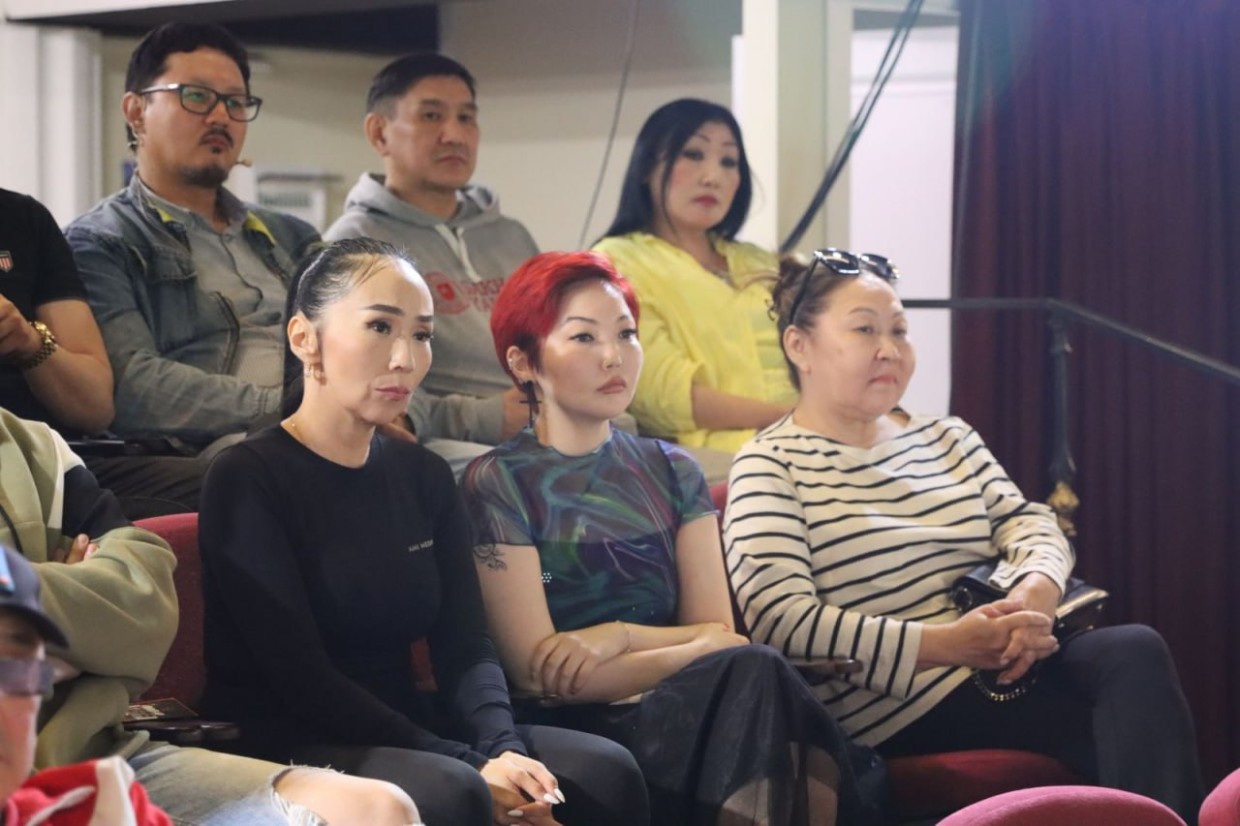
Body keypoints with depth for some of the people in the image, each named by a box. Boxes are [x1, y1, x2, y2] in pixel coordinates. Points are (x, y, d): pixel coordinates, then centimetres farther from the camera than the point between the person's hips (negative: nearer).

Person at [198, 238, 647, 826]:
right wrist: (472, 765, -22)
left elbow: (465, 646, 5)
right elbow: (300, 675, -16)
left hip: (401, 729, 6)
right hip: (286, 745, -6)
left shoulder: (423, 477, 13)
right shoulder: (247, 479, -8)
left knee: (606, 773, -15)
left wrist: (502, 747, -18)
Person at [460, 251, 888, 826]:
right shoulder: (497, 485, 1)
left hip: (688, 714, 5)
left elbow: (716, 628, 9)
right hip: (581, 736, -4)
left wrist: (622, 636, -11)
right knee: (751, 670, -29)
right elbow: (540, 676, -7)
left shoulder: (671, 472, 16)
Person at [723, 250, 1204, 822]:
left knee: (1136, 651, -25)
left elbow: (1027, 521, 12)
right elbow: (779, 618, -14)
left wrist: (1038, 591, -15)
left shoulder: (946, 438, 23)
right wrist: (945, 643, -21)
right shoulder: (771, 466, 0)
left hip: (1005, 667, 7)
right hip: (902, 705, -7)